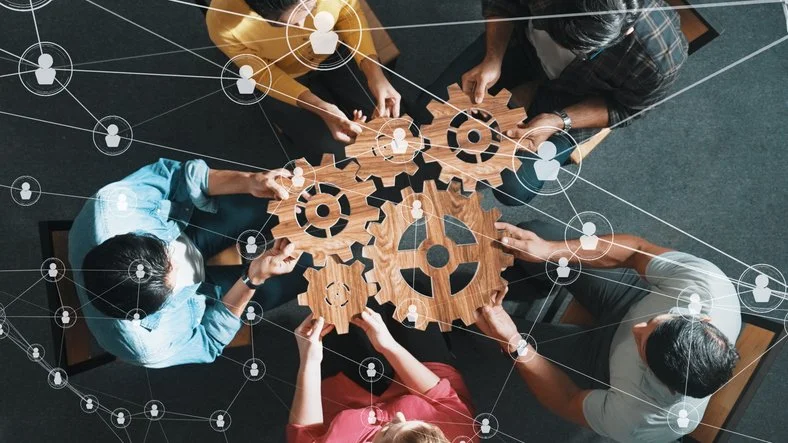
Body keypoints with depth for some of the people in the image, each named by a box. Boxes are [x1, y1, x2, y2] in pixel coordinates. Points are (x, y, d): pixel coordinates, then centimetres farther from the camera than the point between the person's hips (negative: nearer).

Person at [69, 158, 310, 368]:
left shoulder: (108, 203, -40)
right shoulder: (148, 347, -43)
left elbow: (170, 174, -21)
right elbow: (209, 341, -20)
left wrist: (248, 181, -33)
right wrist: (253, 279, -32)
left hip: (179, 234, 3)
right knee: (308, 266, -3)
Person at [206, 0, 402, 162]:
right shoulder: (223, 23, -39)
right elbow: (261, 72, -20)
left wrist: (373, 72, -27)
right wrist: (321, 108, -31)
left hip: (335, 51, 2)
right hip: (283, 81, -2)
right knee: (338, 156, -6)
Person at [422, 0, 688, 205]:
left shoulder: (660, 59, -42)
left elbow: (624, 108, -18)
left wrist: (560, 121, -31)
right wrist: (493, 60, -27)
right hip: (523, 39, 2)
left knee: (512, 189, -5)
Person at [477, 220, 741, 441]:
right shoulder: (710, 285, -40)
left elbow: (568, 402, -23)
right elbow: (637, 250, -24)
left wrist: (514, 345, -36)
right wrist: (546, 249, -31)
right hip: (641, 301, 3)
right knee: (534, 232, 7)